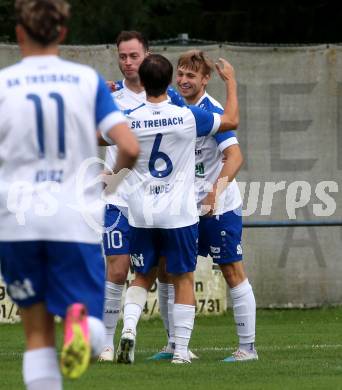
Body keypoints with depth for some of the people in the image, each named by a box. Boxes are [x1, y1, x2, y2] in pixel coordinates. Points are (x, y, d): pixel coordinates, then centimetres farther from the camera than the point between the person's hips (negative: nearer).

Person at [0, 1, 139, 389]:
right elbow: (129, 148, -5)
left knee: (38, 333, 11)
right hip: (75, 219, 0)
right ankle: (81, 324, -30)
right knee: (92, 330, 5)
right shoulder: (88, 80, 2)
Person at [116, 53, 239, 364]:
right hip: (179, 214, -1)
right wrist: (231, 81, 19)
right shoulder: (188, 117, -9)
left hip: (141, 214, 1)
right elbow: (231, 121, 6)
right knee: (184, 280, 9)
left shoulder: (129, 120, -7)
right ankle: (181, 350, 6)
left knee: (143, 277, 17)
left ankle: (129, 327, -7)